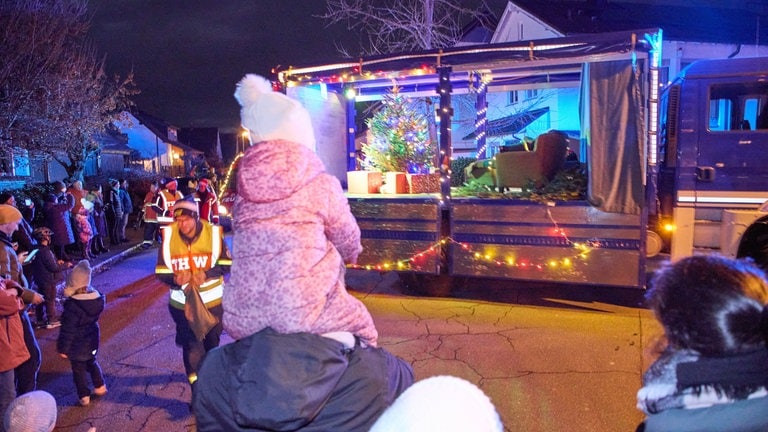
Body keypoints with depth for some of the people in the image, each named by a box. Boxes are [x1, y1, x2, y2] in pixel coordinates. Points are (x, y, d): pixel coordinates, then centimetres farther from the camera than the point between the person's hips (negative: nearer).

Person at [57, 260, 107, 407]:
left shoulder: (72, 306, -28)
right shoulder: (97, 298, -10)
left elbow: (67, 330, -22)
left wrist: (63, 348, -13)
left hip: (77, 345, -6)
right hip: (92, 341, 6)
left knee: (79, 370, 10)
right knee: (92, 362, 25)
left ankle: (84, 396, 19)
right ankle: (100, 387, 36)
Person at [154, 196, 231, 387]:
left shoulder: (213, 232, -16)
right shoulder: (169, 235, -12)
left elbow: (226, 264, -9)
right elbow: (161, 271, -6)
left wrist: (206, 274, -26)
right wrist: (175, 279, -27)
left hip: (212, 300, 0)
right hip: (183, 301, 0)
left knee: (212, 342, 21)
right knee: (191, 346, 3)